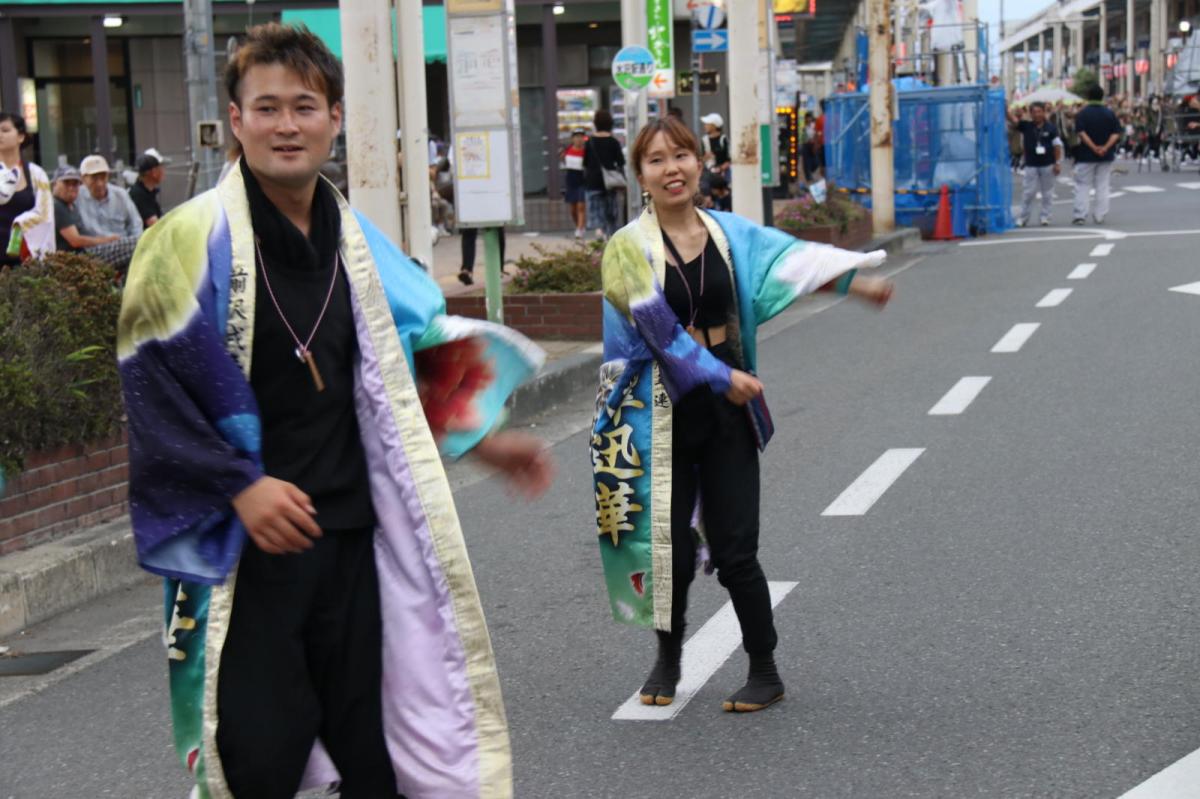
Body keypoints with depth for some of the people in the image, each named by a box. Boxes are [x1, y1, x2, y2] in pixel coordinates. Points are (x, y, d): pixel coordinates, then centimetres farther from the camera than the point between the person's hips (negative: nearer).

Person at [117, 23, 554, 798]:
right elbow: (150, 385, -11)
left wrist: (479, 439, 18)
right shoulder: (194, 240, -7)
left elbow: (401, 373, 23)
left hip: (352, 534, 5)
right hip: (245, 547, -5)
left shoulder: (357, 241, 11)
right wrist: (239, 485, -19)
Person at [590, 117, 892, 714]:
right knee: (673, 548, 2)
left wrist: (854, 280, -20)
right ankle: (667, 661, 27)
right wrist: (722, 377, -19)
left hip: (728, 413, 2)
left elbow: (789, 259, -7)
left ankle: (765, 672, 15)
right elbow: (660, 328, -13)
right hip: (662, 414, -1)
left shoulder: (730, 233, 6)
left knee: (734, 551, -1)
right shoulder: (629, 248, -4)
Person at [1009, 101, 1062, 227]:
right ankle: (1023, 217, 7)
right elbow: (1013, 120, -13)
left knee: (1047, 193, 8)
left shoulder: (1050, 127, -1)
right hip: (1031, 165, 0)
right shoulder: (1026, 126, 0)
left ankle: (1044, 216, 18)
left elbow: (1057, 146, 1)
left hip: (1048, 165, 0)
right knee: (1028, 192, -1)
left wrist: (1057, 163, -4)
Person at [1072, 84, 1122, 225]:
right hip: (1106, 156, 2)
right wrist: (1105, 147, -14)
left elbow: (1081, 133, -17)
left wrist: (1094, 148, -18)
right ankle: (1100, 216, 6)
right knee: (1103, 186, 8)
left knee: (1083, 186, 3)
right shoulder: (1110, 114, 3)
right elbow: (1116, 133, -5)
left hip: (1086, 156, -2)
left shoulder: (1082, 114, -5)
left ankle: (1079, 215, -4)